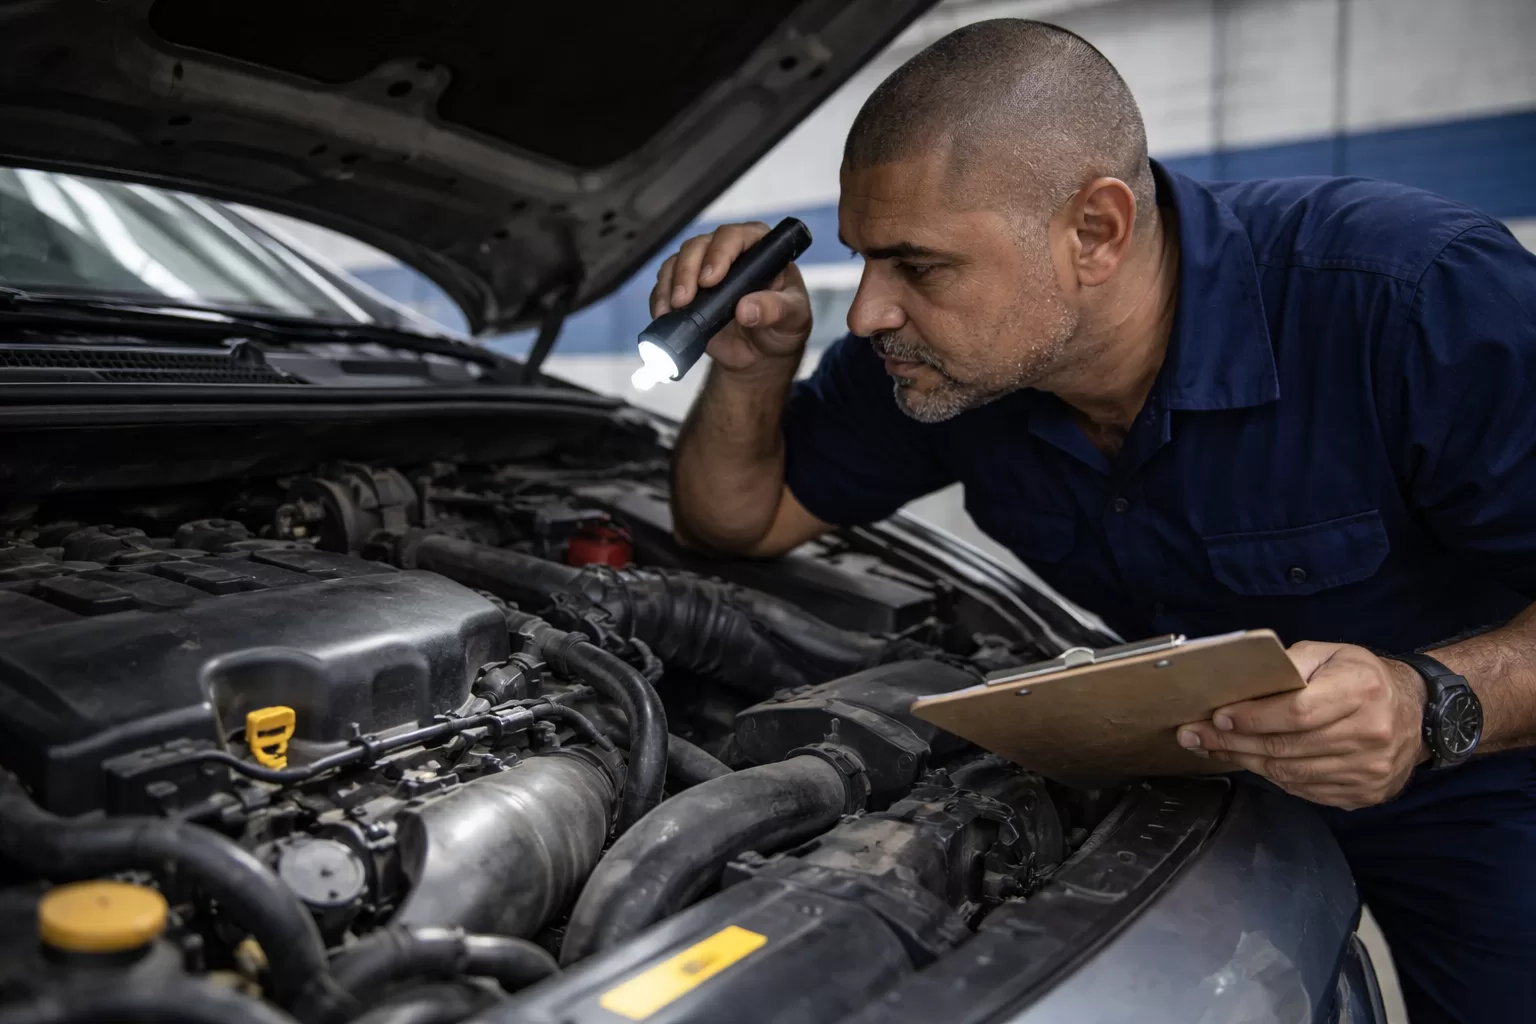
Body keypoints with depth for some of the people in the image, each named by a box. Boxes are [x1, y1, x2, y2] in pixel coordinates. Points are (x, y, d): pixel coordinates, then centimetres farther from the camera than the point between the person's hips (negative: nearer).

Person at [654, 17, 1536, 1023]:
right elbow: (744, 519, -5)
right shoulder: (931, 359, -17)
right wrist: (753, 365, -24)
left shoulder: (1427, 299, -33)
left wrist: (1436, 706, -46)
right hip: (1201, 763, 4)